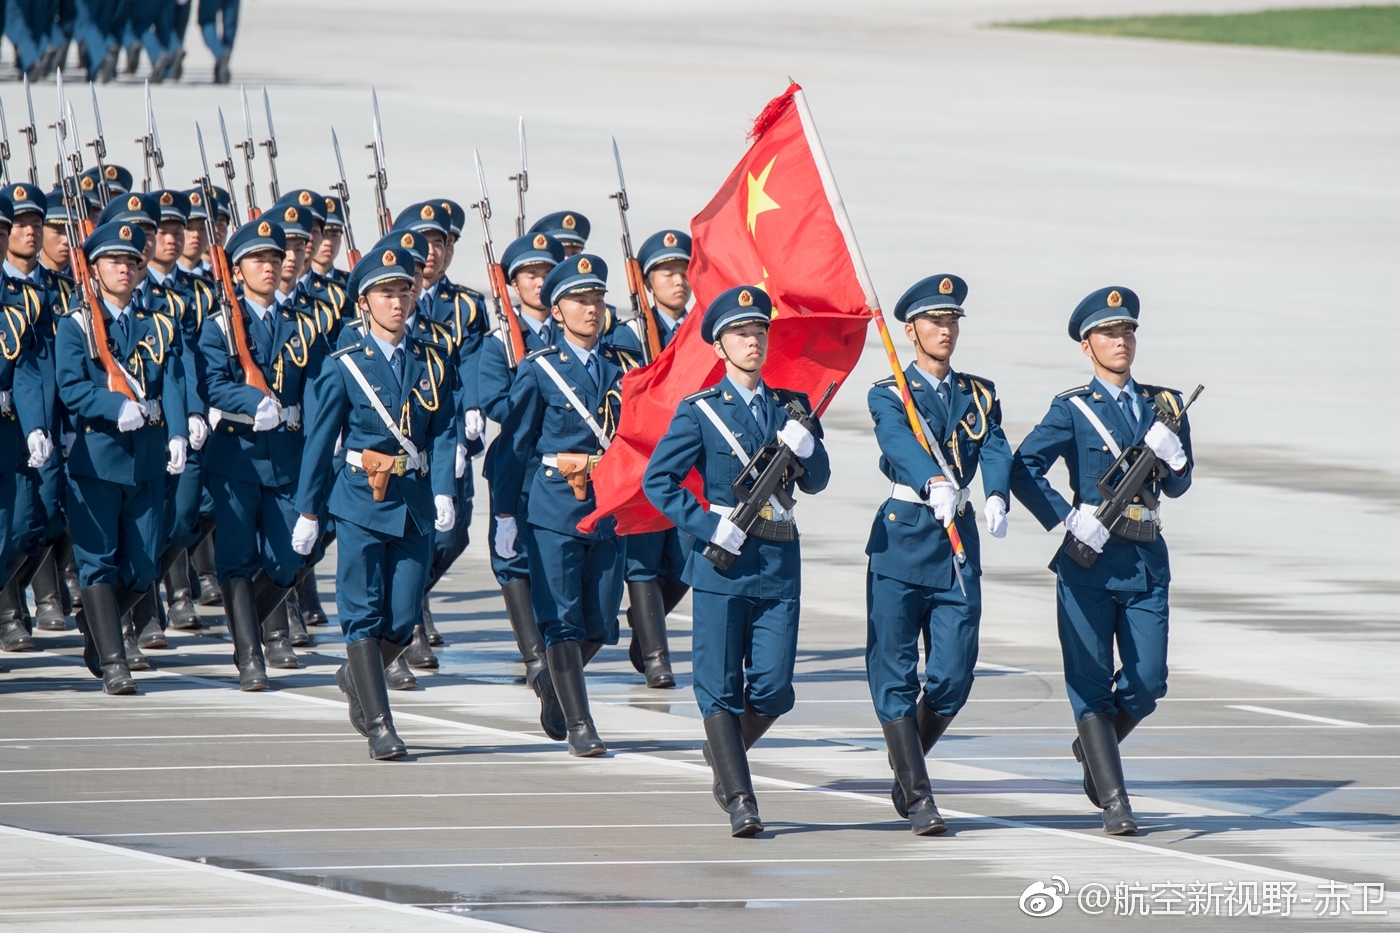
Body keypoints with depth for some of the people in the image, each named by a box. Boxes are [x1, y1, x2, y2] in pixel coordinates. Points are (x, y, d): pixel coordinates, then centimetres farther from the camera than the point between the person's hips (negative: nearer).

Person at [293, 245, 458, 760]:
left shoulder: (431, 365, 8)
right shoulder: (344, 366, -2)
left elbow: (444, 433, 4)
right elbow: (320, 440, 2)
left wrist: (444, 493, -12)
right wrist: (308, 510, 2)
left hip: (416, 504, 3)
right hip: (361, 501, -3)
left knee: (404, 619, 2)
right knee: (365, 615, -6)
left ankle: (356, 676, 32)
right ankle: (379, 726, -5)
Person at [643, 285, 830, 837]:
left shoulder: (792, 407, 13)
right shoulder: (699, 411, 0)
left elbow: (817, 482, 9)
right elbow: (658, 480, -4)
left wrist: (804, 446, -12)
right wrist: (711, 527, -13)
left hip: (779, 563, 3)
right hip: (722, 562, -3)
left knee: (773, 689, -1)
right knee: (720, 686, -5)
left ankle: (726, 757, 26)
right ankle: (739, 799, -2)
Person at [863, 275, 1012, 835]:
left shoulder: (978, 396, 12)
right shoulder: (889, 396, -1)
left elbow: (996, 452, -6)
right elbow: (902, 446, -22)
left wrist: (996, 499, -28)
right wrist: (936, 486, -43)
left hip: (959, 546, 3)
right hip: (900, 541, -3)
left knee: (953, 677, 0)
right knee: (896, 676, -4)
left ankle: (906, 768, 24)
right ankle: (917, 798, 1)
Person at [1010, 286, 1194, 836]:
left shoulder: (1162, 405, 13)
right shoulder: (1073, 409, -1)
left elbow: (1178, 487, 12)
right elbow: (1024, 470, -10)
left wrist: (1172, 455, -10)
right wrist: (1069, 520, -18)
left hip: (1146, 562, 4)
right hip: (1088, 562, -4)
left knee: (1146, 684, 0)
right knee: (1091, 683, -4)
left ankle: (1093, 749, 29)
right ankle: (1113, 801, -3)